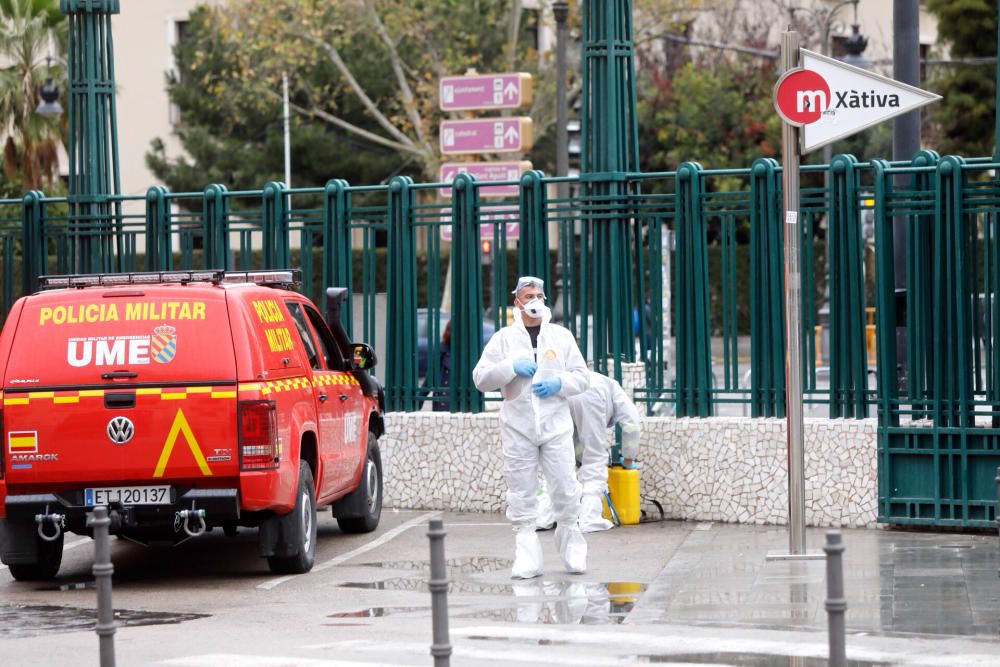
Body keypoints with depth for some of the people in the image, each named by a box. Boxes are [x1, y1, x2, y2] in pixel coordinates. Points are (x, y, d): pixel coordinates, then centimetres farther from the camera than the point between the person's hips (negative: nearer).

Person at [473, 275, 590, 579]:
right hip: (518, 426, 0)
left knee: (565, 487, -4)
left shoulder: (561, 337, 10)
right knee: (521, 491, -1)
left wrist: (559, 383, -9)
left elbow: (582, 378, 11)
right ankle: (526, 557, 2)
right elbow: (480, 378, 2)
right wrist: (511, 367, -12)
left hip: (555, 425, 0)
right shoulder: (504, 338, 7)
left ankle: (571, 544, 13)